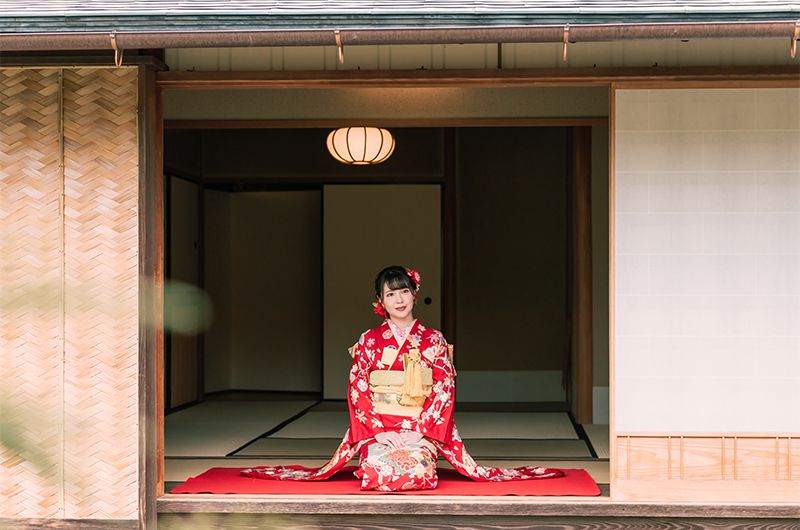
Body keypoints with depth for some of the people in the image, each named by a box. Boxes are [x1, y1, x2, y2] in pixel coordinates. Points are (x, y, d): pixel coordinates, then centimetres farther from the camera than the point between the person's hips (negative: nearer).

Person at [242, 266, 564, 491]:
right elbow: (357, 392, 2)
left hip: (422, 429, 0)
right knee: (379, 467, -31)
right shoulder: (369, 341, 7)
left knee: (416, 466, -32)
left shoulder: (434, 340, 6)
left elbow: (444, 391, 1)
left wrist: (418, 430, -11)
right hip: (377, 428, 0)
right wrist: (381, 430, -11)